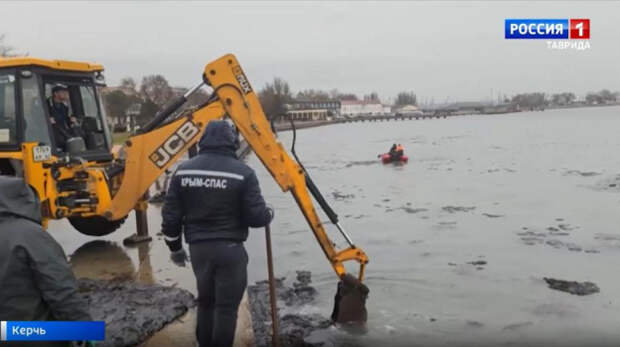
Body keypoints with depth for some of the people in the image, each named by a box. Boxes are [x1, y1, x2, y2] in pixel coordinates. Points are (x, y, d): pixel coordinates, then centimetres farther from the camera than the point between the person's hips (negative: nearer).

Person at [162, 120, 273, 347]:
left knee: (205, 302, 22)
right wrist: (269, 213, 12)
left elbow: (170, 215, 3)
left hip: (198, 247, 5)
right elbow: (257, 217, -12)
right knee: (226, 306, 6)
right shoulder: (242, 173, -11)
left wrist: (175, 247, 17)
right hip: (230, 249, -4)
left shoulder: (184, 170, 1)